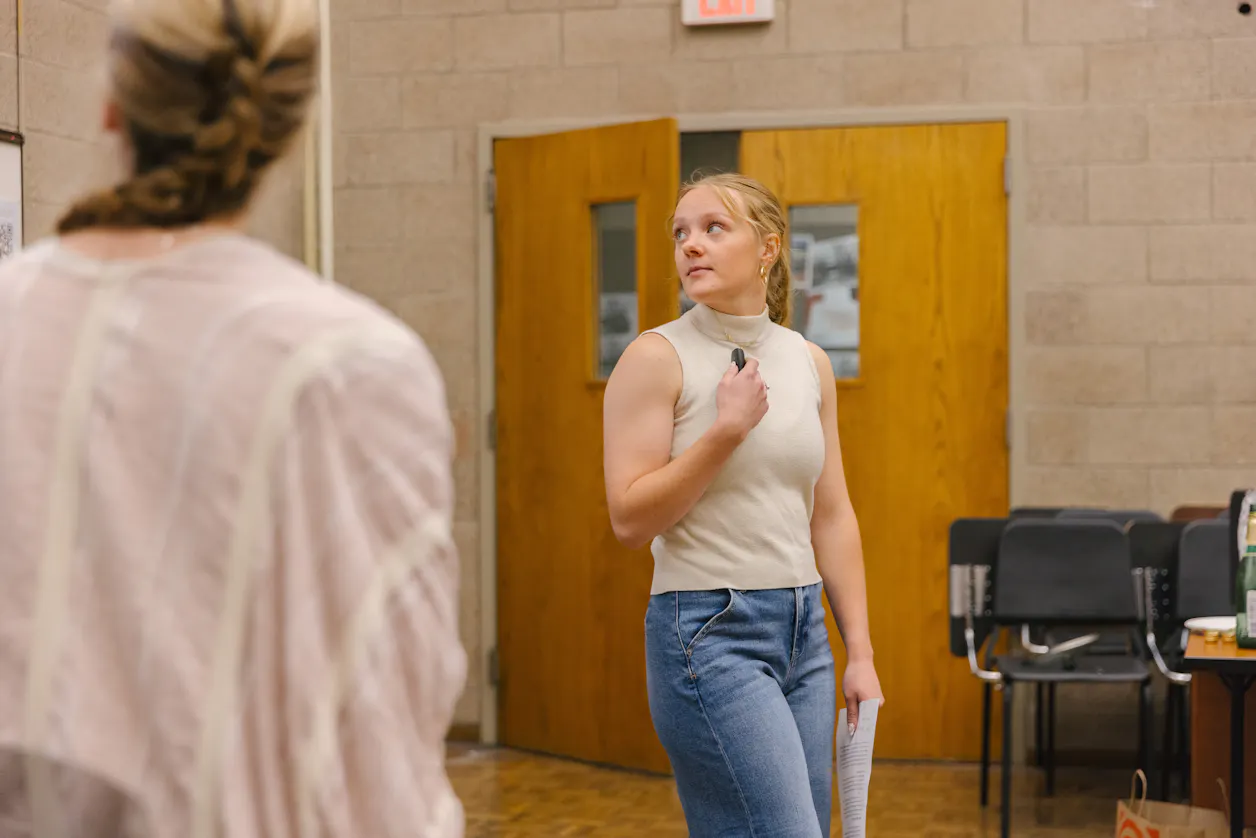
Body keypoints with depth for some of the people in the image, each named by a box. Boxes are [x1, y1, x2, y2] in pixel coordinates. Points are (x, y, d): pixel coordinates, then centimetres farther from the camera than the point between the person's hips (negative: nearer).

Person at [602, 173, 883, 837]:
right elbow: (630, 518, -12)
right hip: (708, 632, -6)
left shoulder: (808, 362, 10)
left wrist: (860, 653, 9)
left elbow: (832, 515, 12)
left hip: (803, 631, 6)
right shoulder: (657, 358, -6)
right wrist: (727, 429, -18)